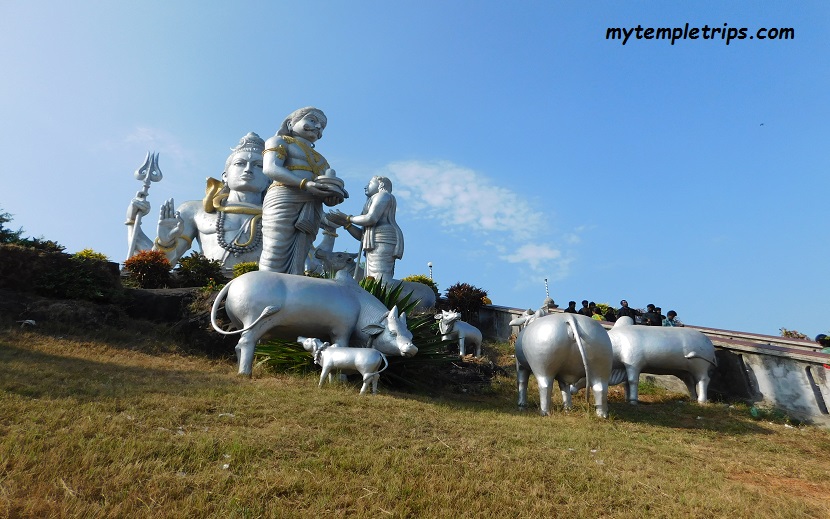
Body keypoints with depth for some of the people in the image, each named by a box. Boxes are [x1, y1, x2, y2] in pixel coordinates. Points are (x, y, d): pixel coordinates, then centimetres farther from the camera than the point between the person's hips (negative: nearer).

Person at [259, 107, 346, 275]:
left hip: (311, 211, 5)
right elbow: (270, 168, -4)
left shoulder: (321, 159, 33)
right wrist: (306, 184, -17)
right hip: (283, 201, -5)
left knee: (296, 266, -7)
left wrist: (334, 195, -6)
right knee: (274, 263, -15)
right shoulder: (280, 141, 17)